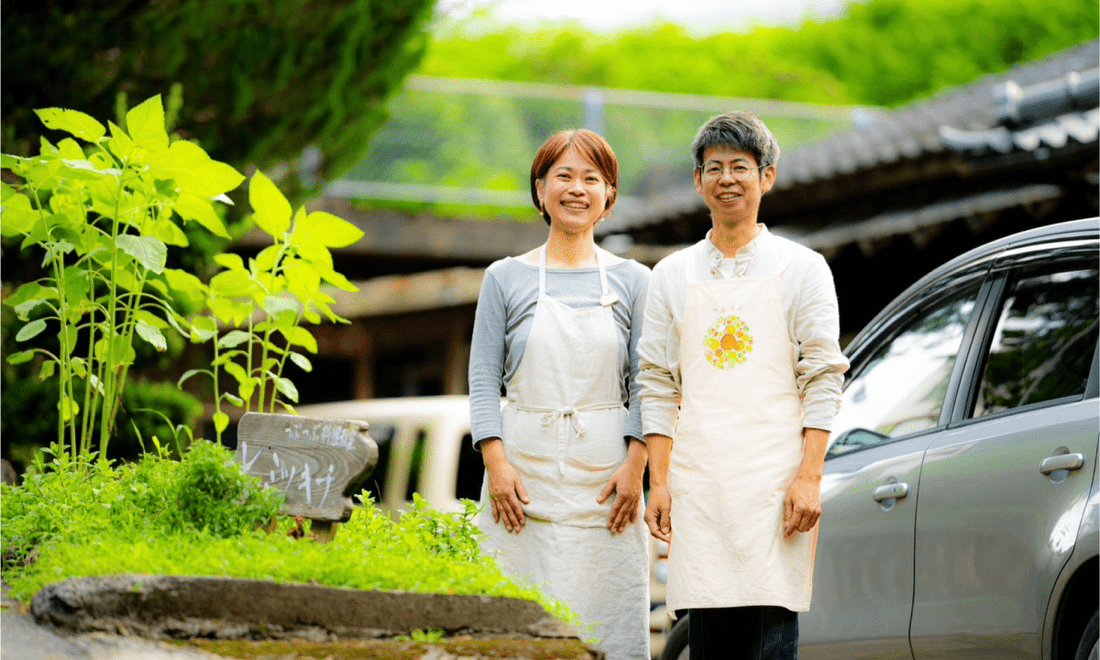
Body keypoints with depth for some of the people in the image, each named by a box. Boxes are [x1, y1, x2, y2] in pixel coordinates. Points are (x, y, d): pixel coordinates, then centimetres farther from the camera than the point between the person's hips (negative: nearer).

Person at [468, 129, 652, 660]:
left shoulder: (632, 281, 8)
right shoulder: (506, 278, 8)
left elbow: (645, 383, 5)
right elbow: (484, 380, 5)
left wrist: (635, 465, -8)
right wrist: (497, 464, -7)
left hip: (605, 477, 0)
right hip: (525, 471, 0)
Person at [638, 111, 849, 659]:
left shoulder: (801, 268, 7)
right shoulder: (672, 274, 15)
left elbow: (823, 380, 2)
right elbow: (657, 385, 13)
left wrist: (809, 477, -8)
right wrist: (658, 481, 3)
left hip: (774, 479, -2)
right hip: (698, 481, 3)